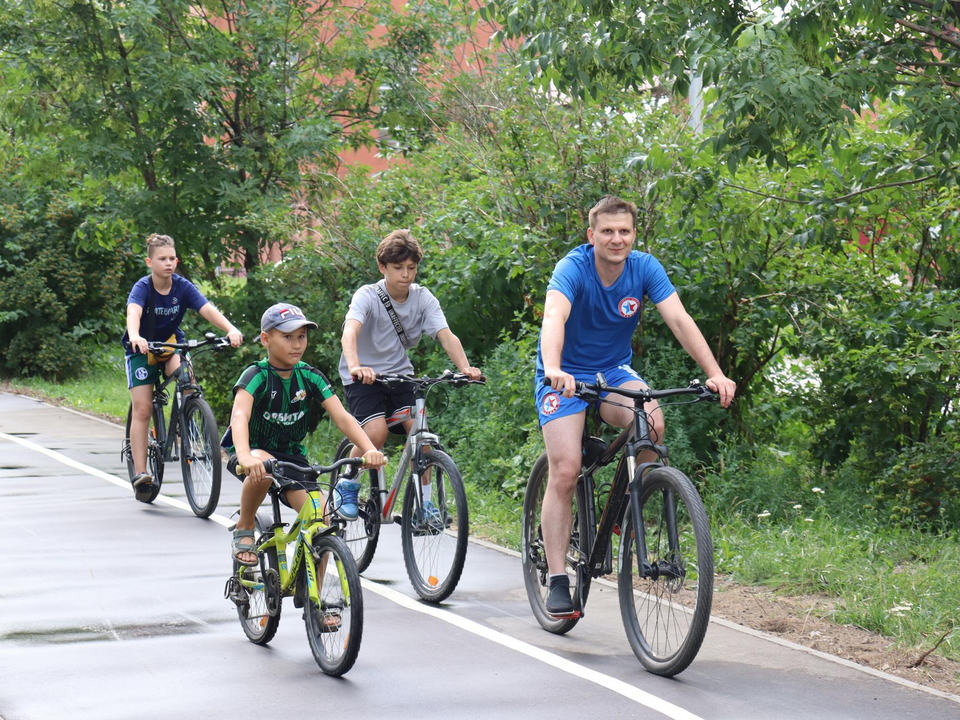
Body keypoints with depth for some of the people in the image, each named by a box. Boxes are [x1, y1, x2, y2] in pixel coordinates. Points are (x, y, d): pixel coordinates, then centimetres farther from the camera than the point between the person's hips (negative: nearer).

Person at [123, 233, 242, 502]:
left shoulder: (183, 287, -15)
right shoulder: (142, 288, -21)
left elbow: (207, 309, -28)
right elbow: (133, 312, -41)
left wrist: (231, 329, -47)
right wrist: (135, 337, -63)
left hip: (171, 343, 2)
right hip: (142, 349, -2)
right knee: (142, 409, -11)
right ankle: (140, 473, -11)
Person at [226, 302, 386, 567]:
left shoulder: (310, 377, -6)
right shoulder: (256, 376, -18)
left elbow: (343, 417, -15)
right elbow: (240, 415, -36)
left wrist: (369, 450, -34)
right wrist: (245, 456, -57)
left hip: (292, 456, 4)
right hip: (256, 452, -4)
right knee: (263, 467, -39)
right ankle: (244, 529, -14)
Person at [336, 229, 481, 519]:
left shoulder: (423, 298, -7)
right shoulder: (368, 296, -18)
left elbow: (446, 336, -19)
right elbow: (350, 332, -36)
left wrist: (465, 368, -37)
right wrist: (355, 366, -56)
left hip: (399, 373, 4)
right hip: (363, 376, -4)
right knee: (377, 432, -24)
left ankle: (424, 502, -2)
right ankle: (347, 485, 2)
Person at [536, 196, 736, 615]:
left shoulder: (645, 268, -13)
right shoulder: (573, 268, -23)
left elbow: (679, 320, -22)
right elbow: (554, 318, -40)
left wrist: (715, 374, -35)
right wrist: (553, 369, -60)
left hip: (615, 371, 3)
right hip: (565, 375, -3)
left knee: (652, 423, -29)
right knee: (564, 472, -16)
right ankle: (558, 582, -9)